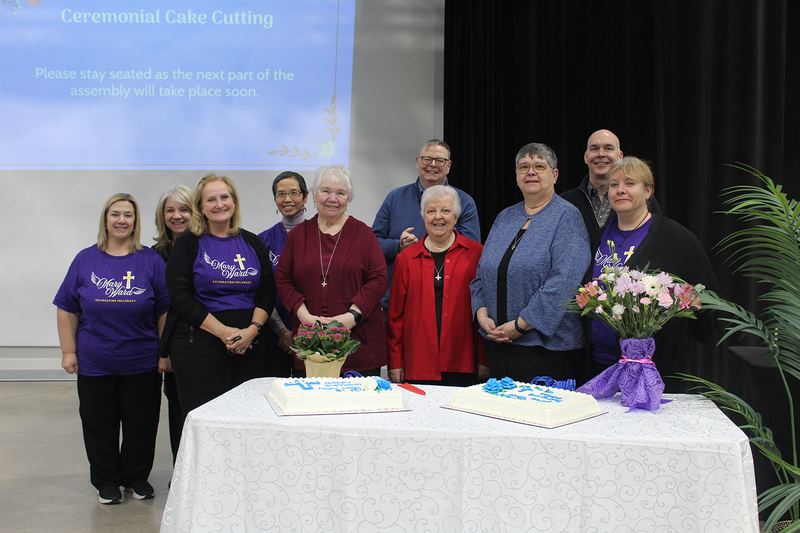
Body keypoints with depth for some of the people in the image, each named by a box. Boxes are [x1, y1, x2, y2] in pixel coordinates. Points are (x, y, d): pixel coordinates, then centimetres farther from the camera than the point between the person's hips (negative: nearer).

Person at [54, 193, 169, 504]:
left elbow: (165, 311, 1)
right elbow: (67, 309, 5)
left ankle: (137, 478, 28)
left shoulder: (151, 262, -1)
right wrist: (68, 351, 1)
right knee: (99, 424, 10)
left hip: (141, 362, -1)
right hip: (94, 363, 1)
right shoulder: (85, 260, 2)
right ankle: (106, 481, 27)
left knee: (141, 424, 9)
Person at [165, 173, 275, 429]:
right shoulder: (188, 244, 3)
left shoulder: (252, 243, 12)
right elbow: (180, 297, -5)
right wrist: (223, 332, -14)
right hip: (199, 347, -3)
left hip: (249, 346, 3)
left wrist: (252, 329, -9)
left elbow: (267, 293, 9)